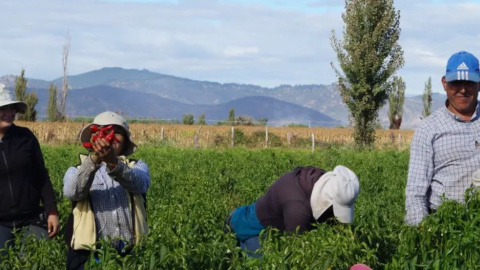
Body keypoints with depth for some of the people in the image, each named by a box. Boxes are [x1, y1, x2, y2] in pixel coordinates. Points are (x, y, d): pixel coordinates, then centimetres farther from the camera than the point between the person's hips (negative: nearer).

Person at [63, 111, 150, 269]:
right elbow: (72, 192, -11)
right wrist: (94, 159, -25)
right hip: (88, 253, -1)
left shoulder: (137, 166, 12)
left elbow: (138, 183, -11)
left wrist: (113, 162, -29)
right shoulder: (78, 170, 11)